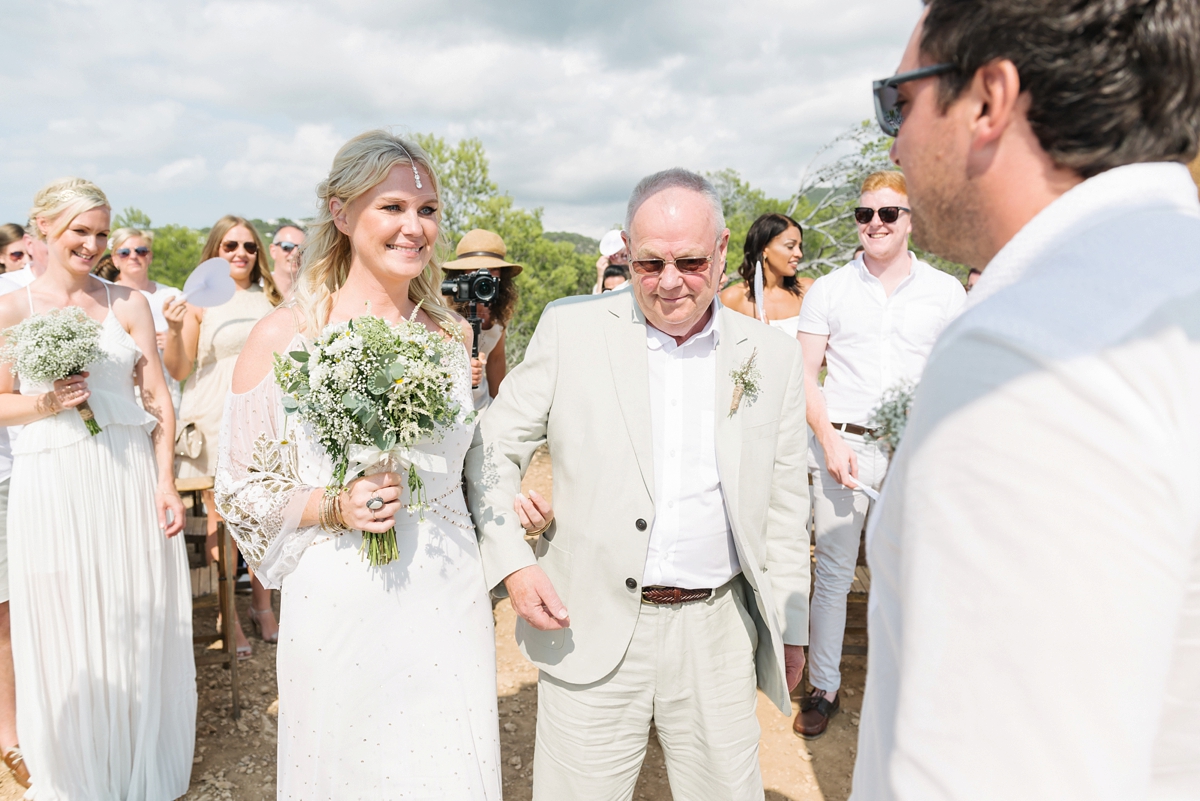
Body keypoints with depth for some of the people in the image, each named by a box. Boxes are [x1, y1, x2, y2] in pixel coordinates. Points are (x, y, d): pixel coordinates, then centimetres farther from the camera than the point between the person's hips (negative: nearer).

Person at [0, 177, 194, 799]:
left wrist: (166, 482, -5)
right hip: (53, 482, -1)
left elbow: (158, 398, 2)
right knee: (68, 629, 9)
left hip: (131, 474, 1)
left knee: (138, 621, 8)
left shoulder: (128, 304, 4)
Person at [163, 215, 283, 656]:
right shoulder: (200, 300, 0)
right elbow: (178, 370, -2)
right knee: (222, 518, 0)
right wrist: (174, 330, -17)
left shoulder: (267, 297, 12)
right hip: (216, 419, -3)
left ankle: (262, 606, 21)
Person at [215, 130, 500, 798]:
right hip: (340, 610, -2)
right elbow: (241, 488, -3)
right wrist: (334, 505, -18)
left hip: (451, 603, 3)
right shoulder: (284, 336, -8)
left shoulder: (454, 332, 2)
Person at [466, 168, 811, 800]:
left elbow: (784, 505, 8)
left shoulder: (772, 356, 2)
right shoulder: (570, 329, -3)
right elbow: (494, 447, 3)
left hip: (717, 635, 2)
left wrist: (789, 629, 10)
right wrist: (512, 562, -9)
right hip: (589, 629, -1)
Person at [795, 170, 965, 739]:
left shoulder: (945, 291, 7)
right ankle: (824, 688, 18)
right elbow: (805, 374, 3)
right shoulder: (828, 290, 6)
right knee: (832, 572, 4)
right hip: (841, 444, 0)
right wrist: (830, 443, -9)